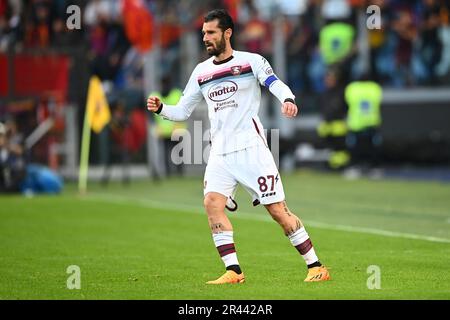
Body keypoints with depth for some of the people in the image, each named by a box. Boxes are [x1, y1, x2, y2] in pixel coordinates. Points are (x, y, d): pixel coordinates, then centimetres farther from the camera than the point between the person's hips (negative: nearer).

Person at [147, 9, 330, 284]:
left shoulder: (251, 61, 0)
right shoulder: (201, 71, 14)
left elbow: (276, 84, -14)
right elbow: (183, 111, 17)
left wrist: (288, 100, -36)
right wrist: (161, 109, -3)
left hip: (251, 146, -4)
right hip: (220, 153, 5)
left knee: (277, 209, -7)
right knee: (212, 202, -17)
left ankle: (315, 266, 3)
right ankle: (233, 271, -13)